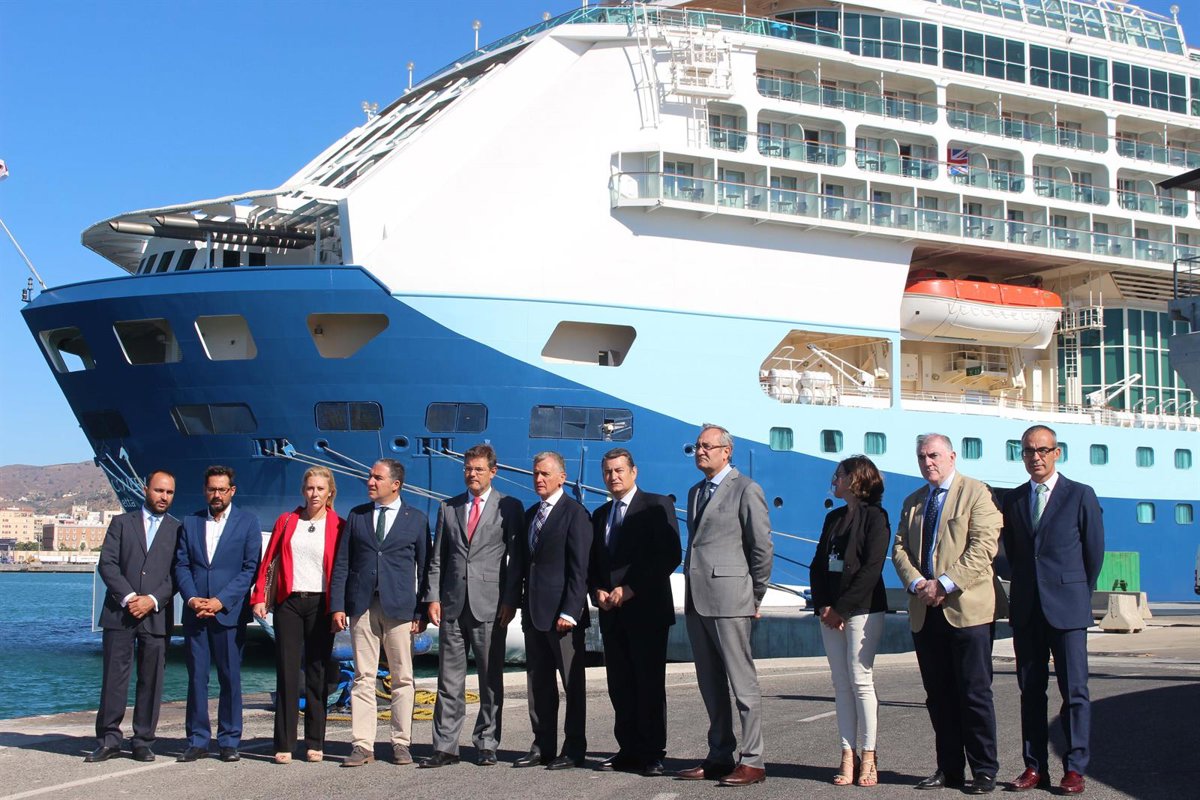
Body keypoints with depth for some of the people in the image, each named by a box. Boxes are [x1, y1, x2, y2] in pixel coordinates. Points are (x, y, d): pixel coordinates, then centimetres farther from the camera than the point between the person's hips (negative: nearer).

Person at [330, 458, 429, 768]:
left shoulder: (416, 519, 6)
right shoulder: (356, 516, 11)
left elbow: (425, 568, 6)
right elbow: (341, 564, 9)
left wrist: (421, 611, -2)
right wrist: (337, 606, 0)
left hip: (399, 608, -1)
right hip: (362, 606, 2)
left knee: (403, 679, 2)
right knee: (363, 677, 1)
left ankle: (401, 743, 10)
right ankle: (363, 745, 4)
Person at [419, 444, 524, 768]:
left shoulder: (509, 507, 3)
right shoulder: (448, 508, 14)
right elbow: (437, 559, 12)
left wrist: (511, 600, -6)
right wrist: (433, 597, 2)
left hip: (490, 606, -3)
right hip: (453, 606, 3)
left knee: (491, 680, 3)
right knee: (449, 680, 4)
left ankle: (486, 744, 11)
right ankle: (445, 746, 7)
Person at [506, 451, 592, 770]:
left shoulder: (574, 514, -7)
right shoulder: (530, 514, 16)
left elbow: (580, 568, -12)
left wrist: (570, 611, -18)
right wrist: (513, 601, 8)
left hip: (561, 613, -8)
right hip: (533, 612, 8)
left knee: (572, 683, 1)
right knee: (538, 683, 11)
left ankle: (574, 750, 6)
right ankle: (542, 747, 18)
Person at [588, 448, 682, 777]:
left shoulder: (657, 506, -1)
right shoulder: (600, 515, 19)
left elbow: (670, 555, -10)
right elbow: (592, 563, 21)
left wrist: (630, 590, -14)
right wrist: (598, 591, -1)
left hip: (647, 610, -6)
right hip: (612, 614, 6)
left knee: (650, 685, -4)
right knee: (619, 685, 5)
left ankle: (652, 754, 0)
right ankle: (629, 750, 11)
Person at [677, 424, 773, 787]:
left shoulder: (746, 490, -5)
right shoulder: (695, 492, 19)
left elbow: (763, 547, -7)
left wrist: (754, 597, -3)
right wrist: (690, 593, 16)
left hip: (729, 601, -8)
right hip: (697, 601, 8)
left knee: (742, 683, -5)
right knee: (711, 686, 11)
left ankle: (753, 762, -2)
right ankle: (719, 757, 18)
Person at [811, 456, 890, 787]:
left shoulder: (875, 516, -4)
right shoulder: (834, 517, 18)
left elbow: (871, 569, -12)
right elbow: (818, 564, 13)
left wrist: (841, 608, -14)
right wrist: (822, 605, -2)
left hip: (863, 610, -6)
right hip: (830, 612, 6)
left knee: (860, 681, -7)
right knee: (841, 684, 3)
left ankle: (867, 758, -1)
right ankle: (848, 756, 4)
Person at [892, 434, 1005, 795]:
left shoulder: (976, 492, -1)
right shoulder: (912, 502, 20)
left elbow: (983, 546, -11)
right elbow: (899, 549, 13)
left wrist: (945, 584, -17)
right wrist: (917, 584, -7)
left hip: (966, 607, -6)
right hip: (926, 611, 6)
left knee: (974, 694, -4)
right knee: (938, 696, 8)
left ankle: (984, 771, 4)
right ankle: (949, 768, 14)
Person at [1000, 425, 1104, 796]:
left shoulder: (1081, 495, 0)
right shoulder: (1012, 500, 11)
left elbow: (1095, 552, 4)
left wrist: (1078, 593, 8)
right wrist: (1024, 591, 13)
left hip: (1067, 608, -4)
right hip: (1026, 609, 4)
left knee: (1074, 689, -3)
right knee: (1030, 690, 6)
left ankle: (1074, 769, 2)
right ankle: (1035, 766, 11)